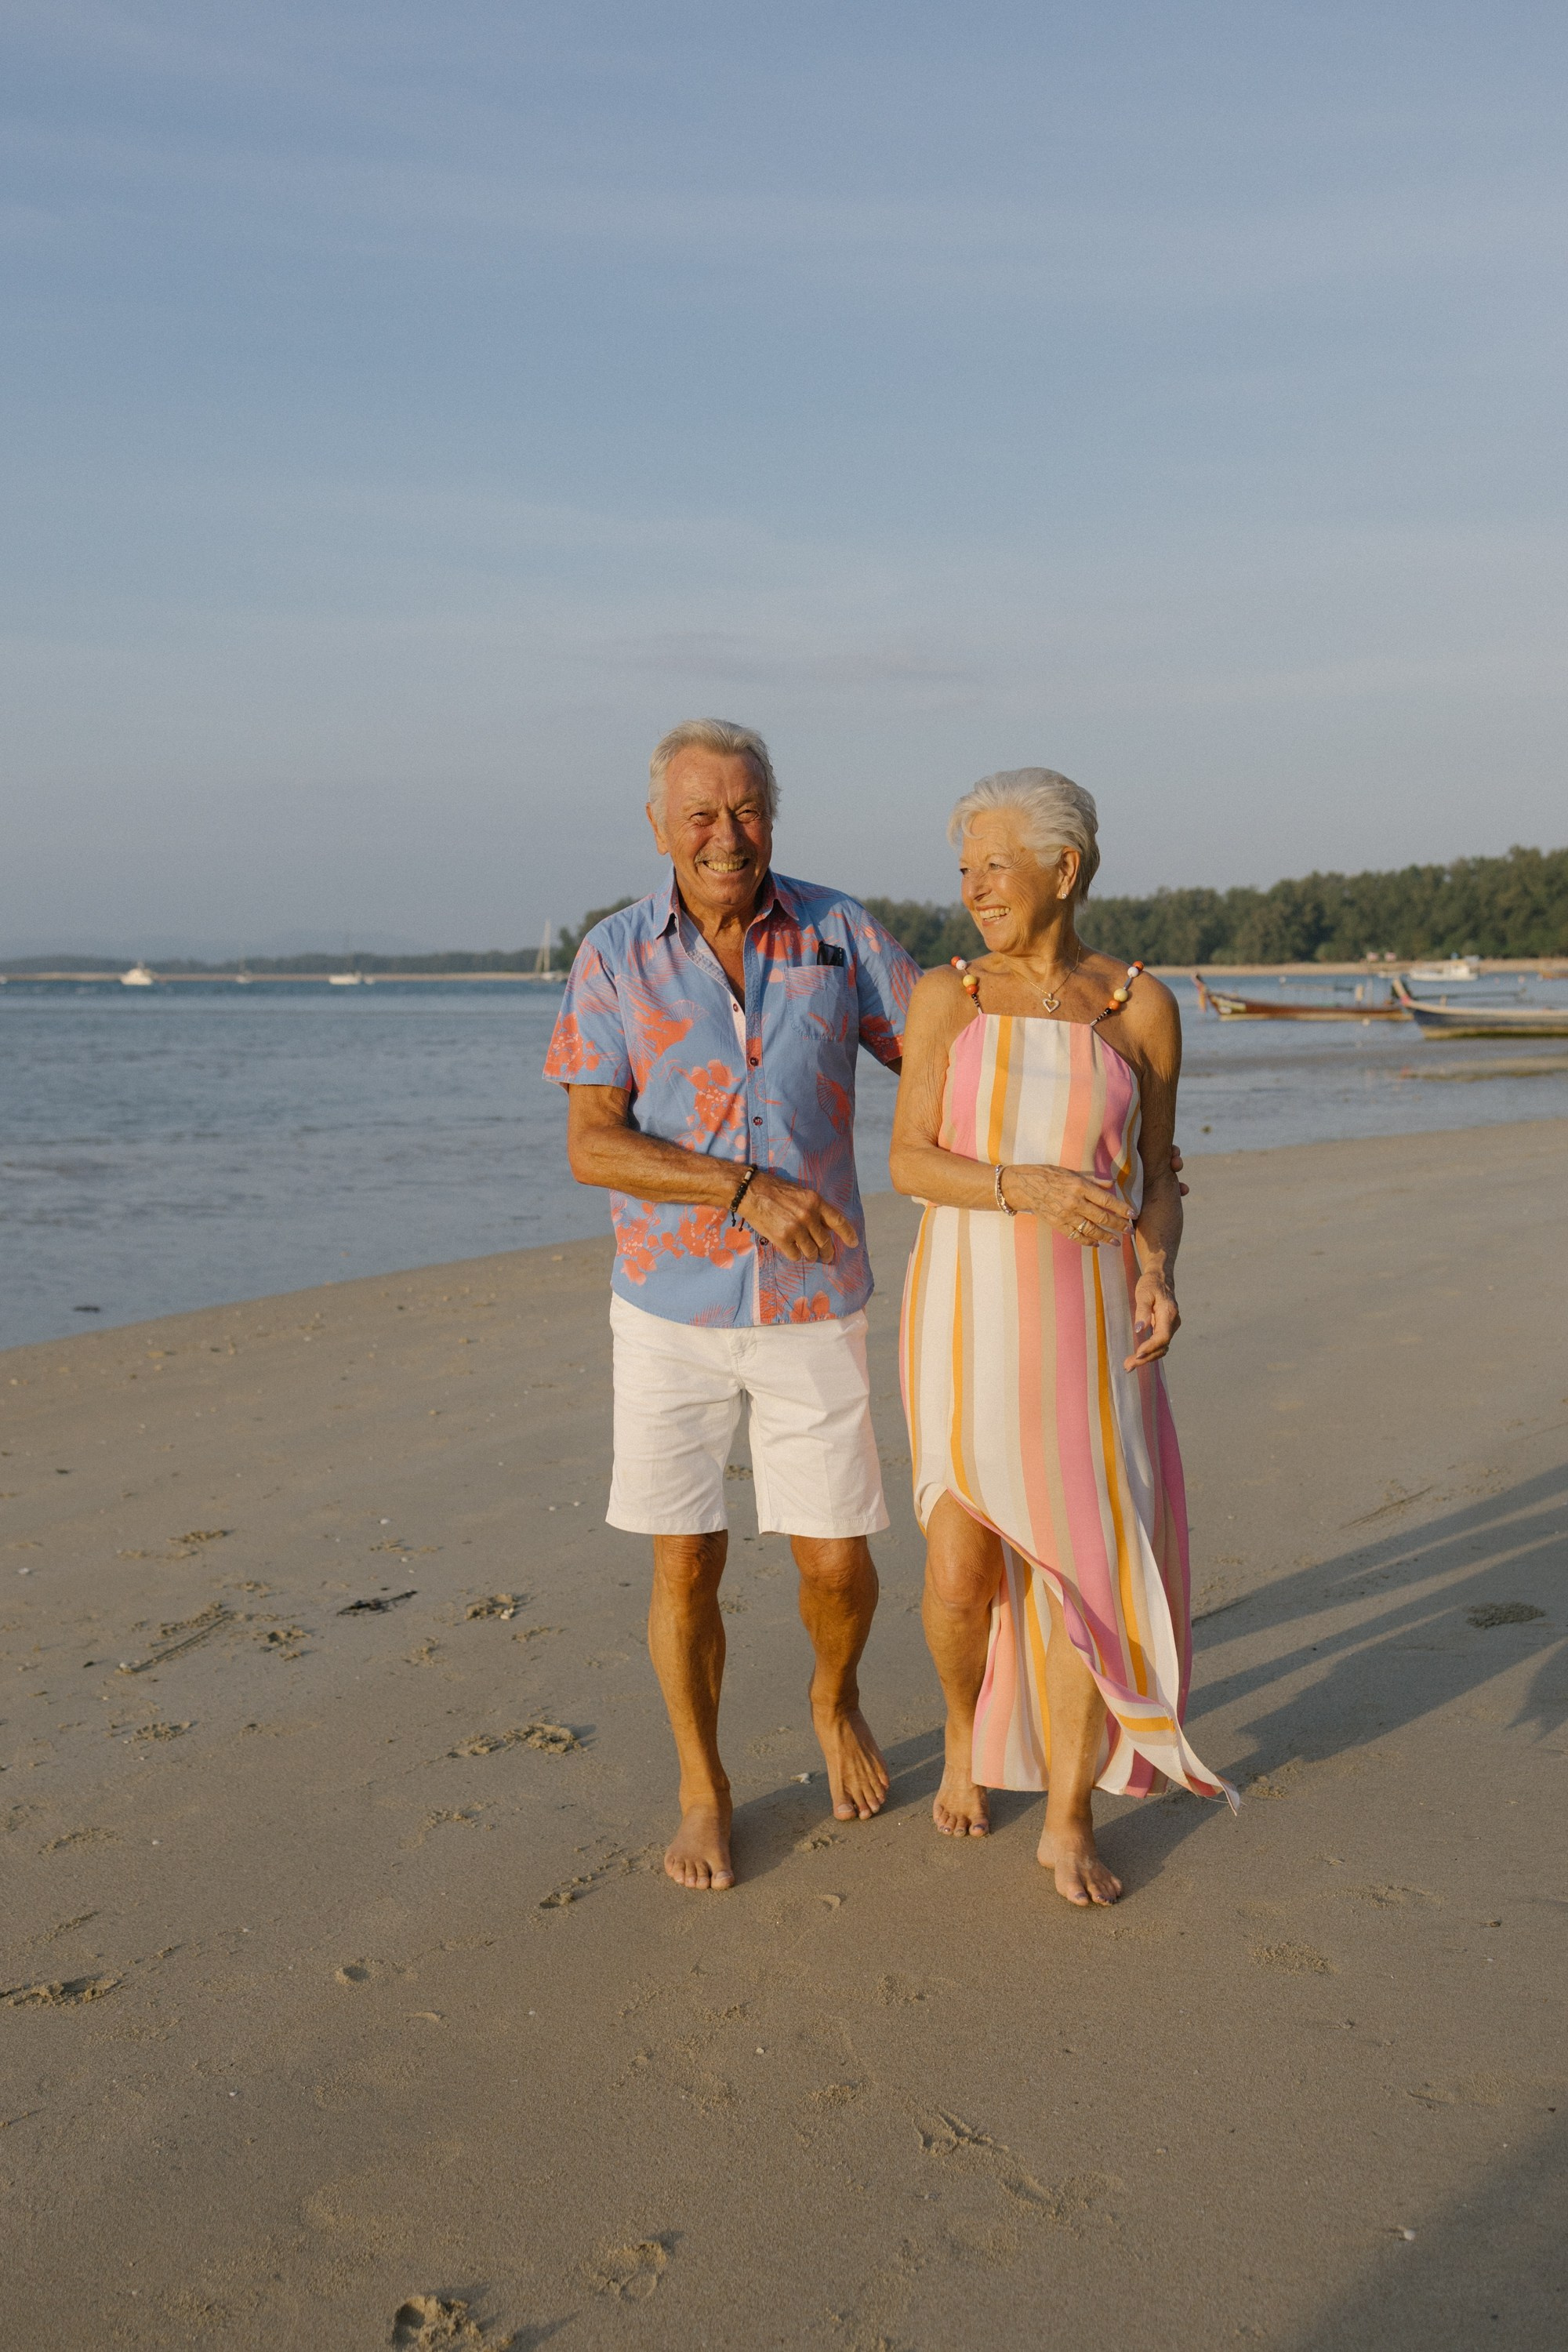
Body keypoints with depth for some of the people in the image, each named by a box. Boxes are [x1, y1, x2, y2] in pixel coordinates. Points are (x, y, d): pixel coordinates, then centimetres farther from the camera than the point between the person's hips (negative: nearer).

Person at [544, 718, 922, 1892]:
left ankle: (836, 1701, 39)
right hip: (673, 1309, 0)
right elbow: (592, 1145, -13)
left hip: (814, 1310, 1)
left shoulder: (840, 935, -4)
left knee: (837, 1561, 5)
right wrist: (748, 1189, -25)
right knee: (686, 1566, 5)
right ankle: (703, 1792, 26)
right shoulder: (615, 958, -6)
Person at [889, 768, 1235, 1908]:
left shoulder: (1143, 1006, 0)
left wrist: (1160, 1279, -14)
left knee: (1087, 1564, -1)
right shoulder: (946, 996, -1)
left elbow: (1154, 1181, 5)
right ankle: (967, 1730, 32)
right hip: (967, 1310, 0)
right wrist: (1027, 1187, -23)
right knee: (963, 1573, 0)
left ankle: (1070, 1824, 16)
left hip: (1089, 1320, 0)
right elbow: (910, 1162, -6)